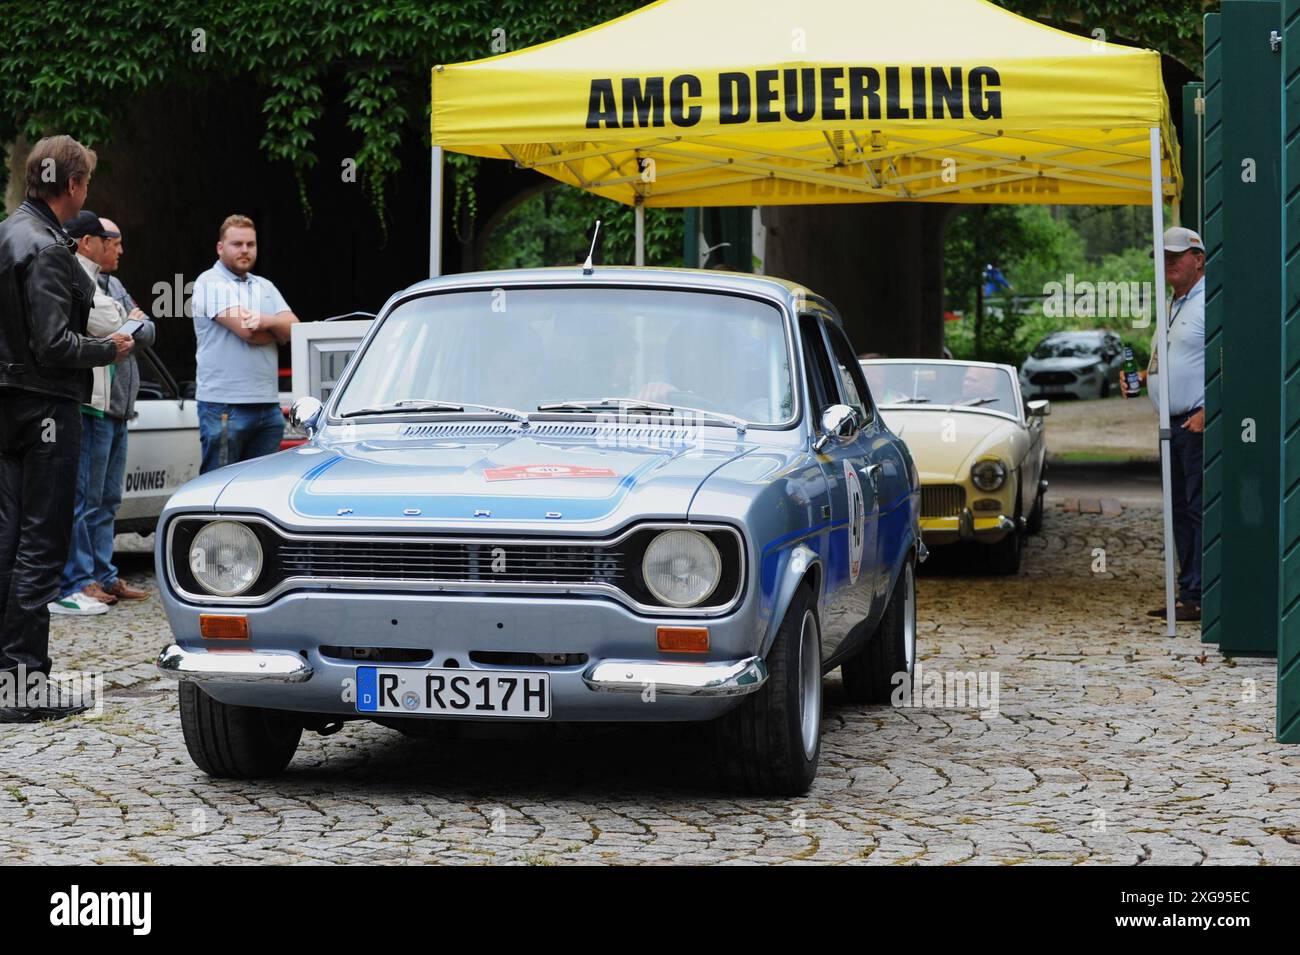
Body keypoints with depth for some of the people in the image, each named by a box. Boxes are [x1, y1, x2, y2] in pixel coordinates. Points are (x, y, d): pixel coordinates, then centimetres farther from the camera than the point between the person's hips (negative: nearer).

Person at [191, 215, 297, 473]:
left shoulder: (265, 287, 19)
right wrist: (278, 329, 3)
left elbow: (294, 327, 6)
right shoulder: (210, 283, -4)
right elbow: (246, 330, -16)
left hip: (268, 405, 7)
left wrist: (266, 320, -14)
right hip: (225, 406, -7)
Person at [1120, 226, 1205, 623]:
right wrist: (1141, 376, 13)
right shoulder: (1175, 305, 21)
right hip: (1175, 423, 10)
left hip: (1199, 422, -10)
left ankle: (1198, 598, -10)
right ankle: (1188, 594, 16)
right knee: (1180, 508, 11)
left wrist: (1207, 413, -23)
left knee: (1199, 508, -10)